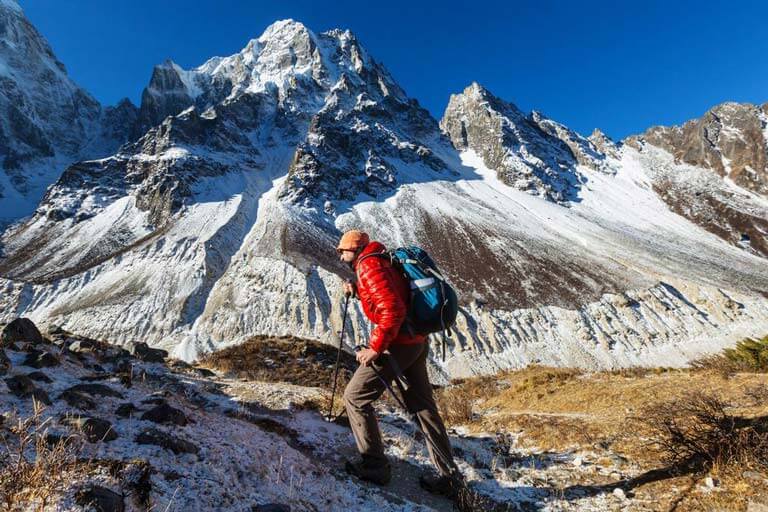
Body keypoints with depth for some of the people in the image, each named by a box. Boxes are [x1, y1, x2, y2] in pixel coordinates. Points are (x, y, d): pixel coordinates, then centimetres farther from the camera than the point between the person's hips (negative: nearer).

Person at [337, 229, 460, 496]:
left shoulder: (369, 266, -15)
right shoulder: (379, 261, 15)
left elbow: (393, 310, -26)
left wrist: (375, 348, -21)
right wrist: (358, 291, 14)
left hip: (398, 344, -10)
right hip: (417, 341, 10)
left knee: (355, 397, 5)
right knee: (422, 404, 16)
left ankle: (374, 466, 15)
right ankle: (447, 475, 26)